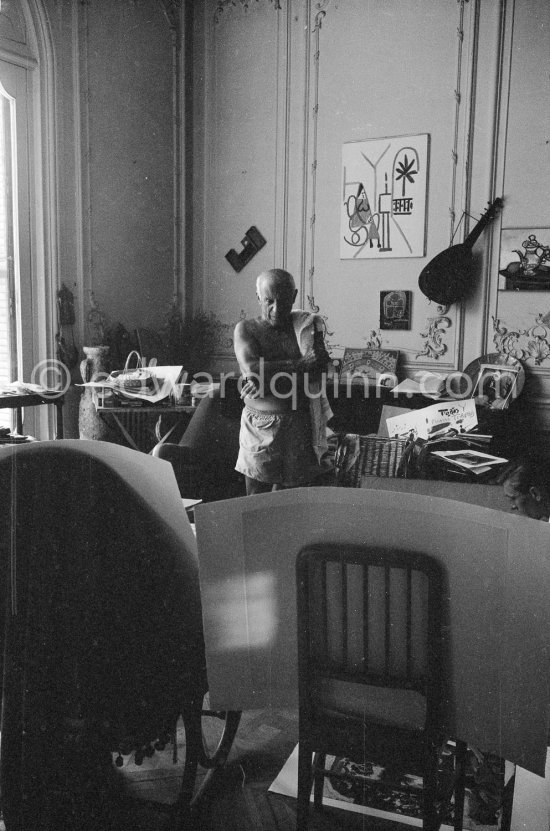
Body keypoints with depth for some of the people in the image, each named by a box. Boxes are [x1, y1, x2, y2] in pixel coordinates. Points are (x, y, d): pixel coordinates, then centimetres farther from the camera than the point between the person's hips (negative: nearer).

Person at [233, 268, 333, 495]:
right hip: (259, 427, 0)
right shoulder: (246, 328, 4)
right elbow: (251, 369, -14)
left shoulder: (308, 325, 6)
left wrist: (265, 379, -12)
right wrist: (299, 364, -13)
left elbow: (315, 373, -8)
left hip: (299, 427, 0)